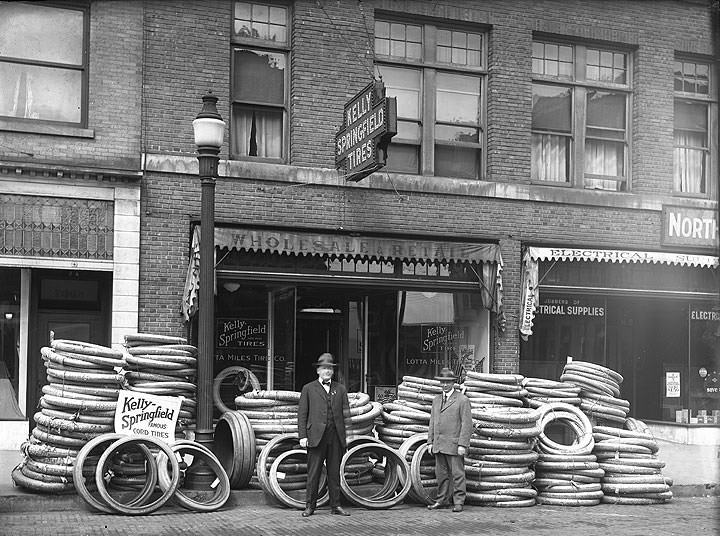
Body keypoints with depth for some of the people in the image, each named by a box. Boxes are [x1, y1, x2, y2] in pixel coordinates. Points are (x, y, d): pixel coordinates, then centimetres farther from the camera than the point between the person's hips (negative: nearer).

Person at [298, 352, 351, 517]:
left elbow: (346, 411, 16)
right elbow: (302, 414, 5)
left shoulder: (340, 389, 17)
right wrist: (302, 436, -3)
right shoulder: (308, 389, 9)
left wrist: (345, 413, -7)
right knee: (313, 473, -3)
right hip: (316, 436, -2)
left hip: (336, 436, 3)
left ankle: (336, 505, 11)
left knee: (334, 472, 6)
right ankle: (310, 506, 5)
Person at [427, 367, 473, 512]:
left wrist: (462, 444, -14)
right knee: (441, 474, 10)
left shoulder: (462, 400, -4)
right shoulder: (436, 400, 16)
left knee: (457, 474, -3)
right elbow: (432, 422, 19)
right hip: (439, 444, 6)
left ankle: (458, 502, 4)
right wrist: (430, 441, 11)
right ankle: (442, 500, 18)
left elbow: (467, 424, -8)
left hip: (454, 444, -6)